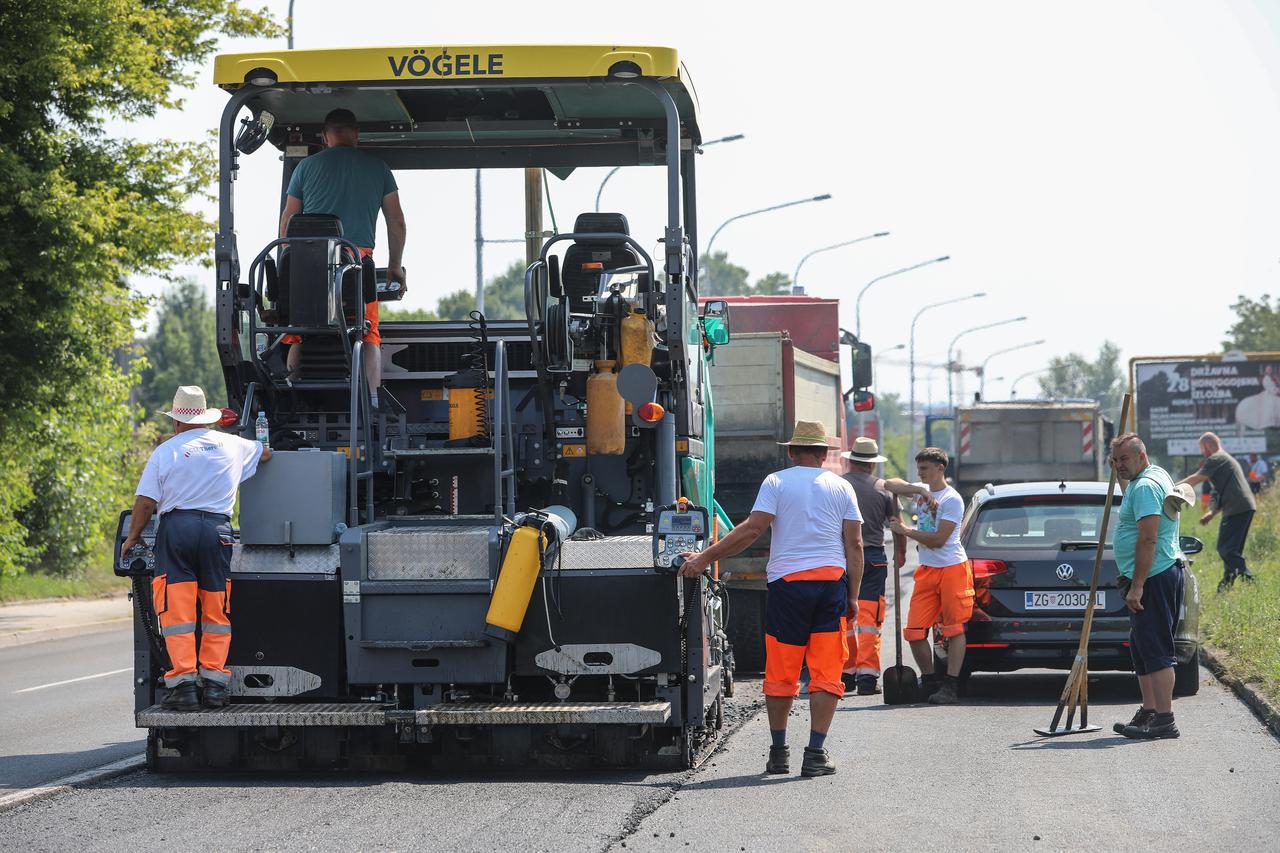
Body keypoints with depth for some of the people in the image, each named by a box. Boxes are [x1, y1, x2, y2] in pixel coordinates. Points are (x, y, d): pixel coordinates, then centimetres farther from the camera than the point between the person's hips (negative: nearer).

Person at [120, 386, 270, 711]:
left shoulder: (166, 452, 2)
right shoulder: (232, 445, 13)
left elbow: (146, 502, -2)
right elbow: (266, 453, 33)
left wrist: (132, 537, 12)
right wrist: (265, 449, 57)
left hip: (176, 527, -2)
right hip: (217, 529, 2)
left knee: (177, 610, -2)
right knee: (216, 610, 9)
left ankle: (184, 682, -8)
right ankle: (214, 682, 6)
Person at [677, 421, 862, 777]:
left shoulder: (777, 482, 2)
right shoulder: (841, 487, 9)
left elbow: (752, 528, -7)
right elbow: (854, 543, 5)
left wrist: (705, 558, -4)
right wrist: (852, 595, 9)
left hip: (787, 581, -1)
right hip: (833, 580, 1)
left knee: (781, 671, 6)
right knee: (826, 672, 2)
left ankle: (779, 751, 12)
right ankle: (816, 753, -3)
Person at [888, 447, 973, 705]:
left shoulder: (952, 500, -10)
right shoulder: (919, 492, 11)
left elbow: (939, 539, -16)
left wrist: (905, 531, -12)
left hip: (952, 568, -7)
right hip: (926, 570, 7)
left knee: (954, 628, -3)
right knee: (914, 630, 0)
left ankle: (950, 685, -4)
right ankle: (929, 681, 9)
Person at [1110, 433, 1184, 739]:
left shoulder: (1145, 487, -16)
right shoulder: (1158, 476, 19)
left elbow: (1148, 539, -23)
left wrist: (1137, 586, -25)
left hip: (1154, 578, -11)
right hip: (1162, 576, 11)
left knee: (1155, 649, -12)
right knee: (1142, 648, 16)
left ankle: (1165, 720, -15)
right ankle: (1149, 712, 21)